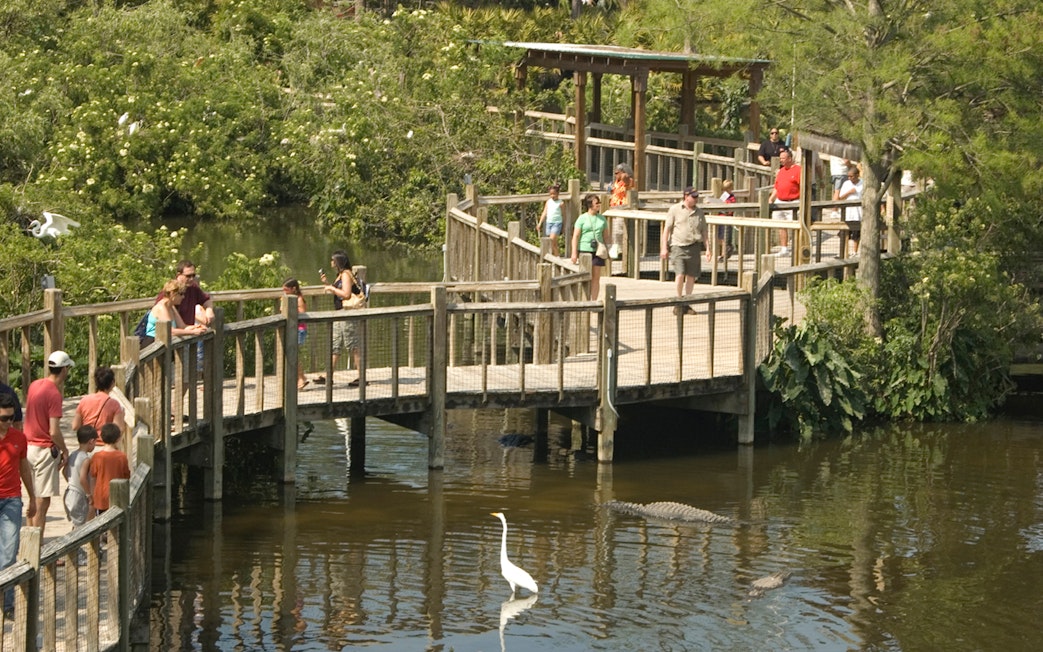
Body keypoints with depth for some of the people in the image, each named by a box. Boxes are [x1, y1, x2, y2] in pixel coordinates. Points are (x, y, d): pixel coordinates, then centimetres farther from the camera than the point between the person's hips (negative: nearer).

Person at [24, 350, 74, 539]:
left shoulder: (34, 385, 5)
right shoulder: (54, 394, -19)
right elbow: (54, 432, -20)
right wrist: (64, 451, -6)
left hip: (29, 446, 8)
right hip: (45, 450, -8)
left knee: (33, 498, 17)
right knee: (43, 500, -3)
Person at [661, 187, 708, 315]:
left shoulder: (699, 212, 12)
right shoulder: (675, 210, 1)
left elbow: (704, 231, 17)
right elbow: (667, 229, 2)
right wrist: (664, 247, -3)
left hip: (694, 247, 4)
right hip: (678, 246, -4)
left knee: (691, 276, 3)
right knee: (680, 274, -14)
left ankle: (686, 305, 15)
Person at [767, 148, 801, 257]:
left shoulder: (798, 170, -6)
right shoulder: (781, 171, 18)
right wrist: (771, 199, 13)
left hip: (793, 203, -8)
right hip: (780, 202, 8)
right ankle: (784, 248, 15)